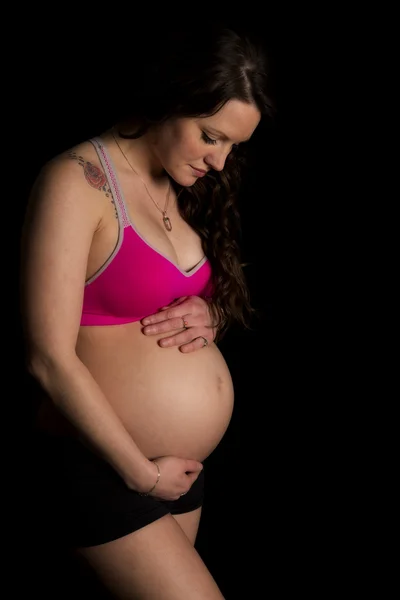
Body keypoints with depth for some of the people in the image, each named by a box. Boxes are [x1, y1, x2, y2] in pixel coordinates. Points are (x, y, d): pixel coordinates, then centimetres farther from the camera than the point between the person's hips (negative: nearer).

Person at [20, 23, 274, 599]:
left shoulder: (180, 188, 8)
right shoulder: (77, 180, -16)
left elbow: (211, 291, 20)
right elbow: (51, 361, -20)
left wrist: (210, 315, -5)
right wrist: (143, 475, -14)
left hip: (179, 467, 7)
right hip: (101, 469, -7)